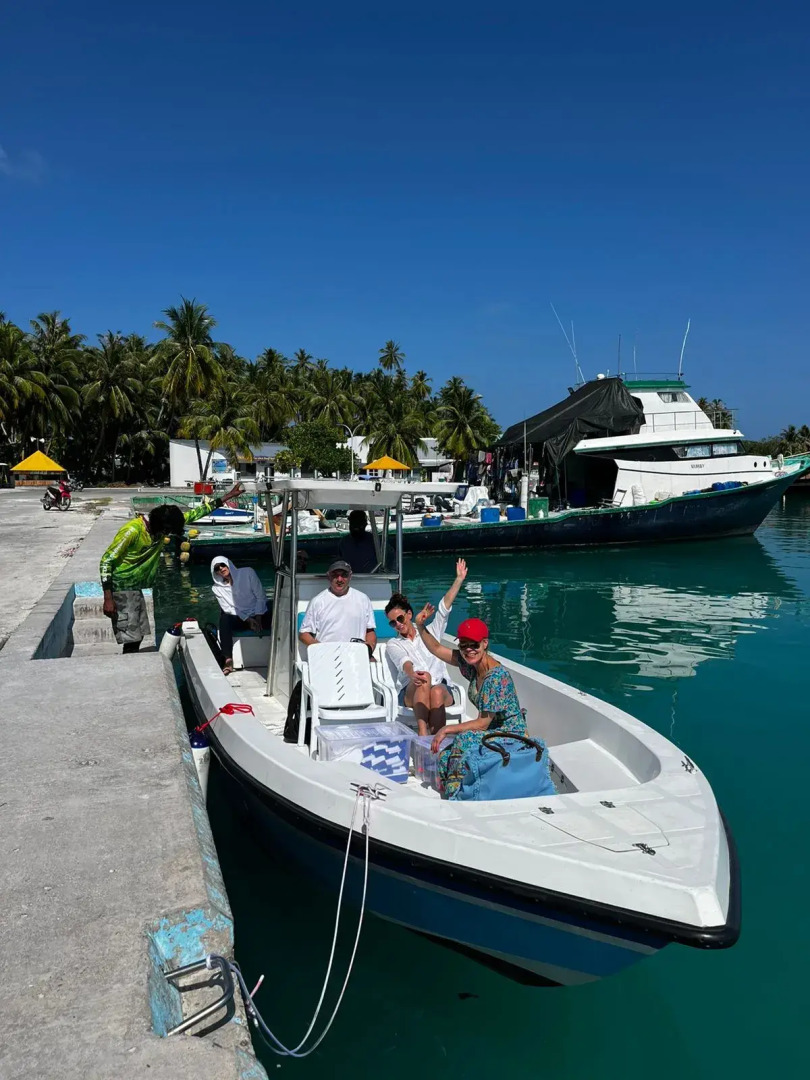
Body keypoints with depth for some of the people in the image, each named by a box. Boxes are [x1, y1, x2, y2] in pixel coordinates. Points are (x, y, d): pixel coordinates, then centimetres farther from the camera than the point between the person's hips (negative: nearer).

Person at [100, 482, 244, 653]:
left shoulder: (161, 526, 0)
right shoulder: (132, 531, -23)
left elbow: (193, 514, 7)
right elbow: (106, 561, -20)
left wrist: (227, 497, 7)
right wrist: (108, 599, -25)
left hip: (136, 589, 8)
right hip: (121, 590, -8)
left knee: (138, 636, 10)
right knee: (131, 641, -11)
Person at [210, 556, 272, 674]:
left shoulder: (247, 573, -3)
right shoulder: (217, 588, 2)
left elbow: (261, 596, -4)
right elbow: (228, 608, -4)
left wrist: (258, 619, -14)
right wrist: (248, 620, -18)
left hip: (259, 615, -1)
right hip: (240, 619, 1)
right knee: (224, 619, -31)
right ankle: (228, 661, -35)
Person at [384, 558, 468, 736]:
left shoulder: (430, 633, 24)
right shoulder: (393, 645, 17)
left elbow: (444, 607, 12)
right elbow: (404, 662, -8)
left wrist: (459, 579, 2)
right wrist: (412, 674, -32)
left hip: (441, 689, 1)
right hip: (411, 692, -1)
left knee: (437, 692, -36)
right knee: (424, 681, -37)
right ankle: (423, 736, -52)